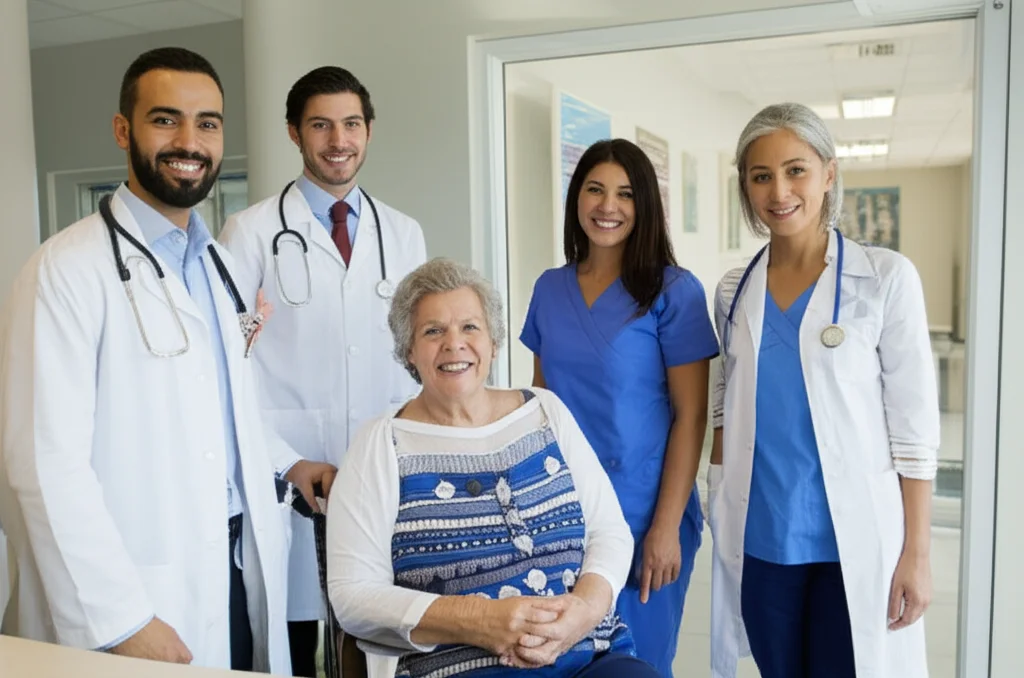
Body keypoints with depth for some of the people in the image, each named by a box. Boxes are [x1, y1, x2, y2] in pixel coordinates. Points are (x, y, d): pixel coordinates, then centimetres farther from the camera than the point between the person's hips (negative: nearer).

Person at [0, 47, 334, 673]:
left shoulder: (217, 262, 10)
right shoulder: (71, 268, -13)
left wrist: (288, 461, 8)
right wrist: (122, 622, -19)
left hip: (241, 574, 7)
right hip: (144, 602, -6)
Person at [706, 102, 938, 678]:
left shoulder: (885, 277, -6)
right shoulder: (734, 290, 5)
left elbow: (914, 426, -6)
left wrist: (917, 553, -8)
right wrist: (720, 508, 6)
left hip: (854, 539, -3)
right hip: (758, 538, 4)